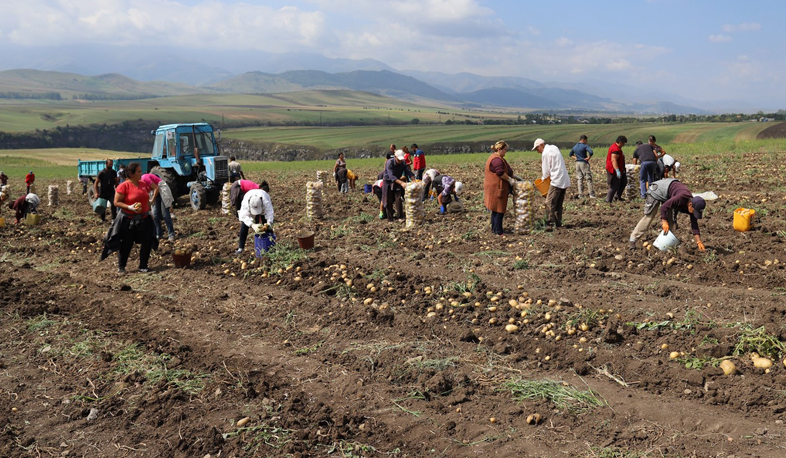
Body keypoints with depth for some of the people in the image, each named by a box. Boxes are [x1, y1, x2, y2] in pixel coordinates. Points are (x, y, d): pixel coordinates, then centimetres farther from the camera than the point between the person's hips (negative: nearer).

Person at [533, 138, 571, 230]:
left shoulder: (545, 153, -10)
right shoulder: (554, 148, 17)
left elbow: (546, 170, -5)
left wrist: (543, 178, 13)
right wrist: (546, 176, 18)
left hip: (557, 181, -9)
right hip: (565, 180, 10)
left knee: (549, 203, -11)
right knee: (559, 204, 15)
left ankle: (550, 224, -16)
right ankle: (558, 223, 19)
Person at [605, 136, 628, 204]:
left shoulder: (616, 147, 14)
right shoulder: (615, 149, -22)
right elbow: (613, 160, -30)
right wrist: (617, 170, -35)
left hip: (619, 170, 11)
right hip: (614, 171, -11)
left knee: (623, 182, 19)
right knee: (614, 187, -7)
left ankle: (617, 196, 24)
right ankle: (608, 201, -2)